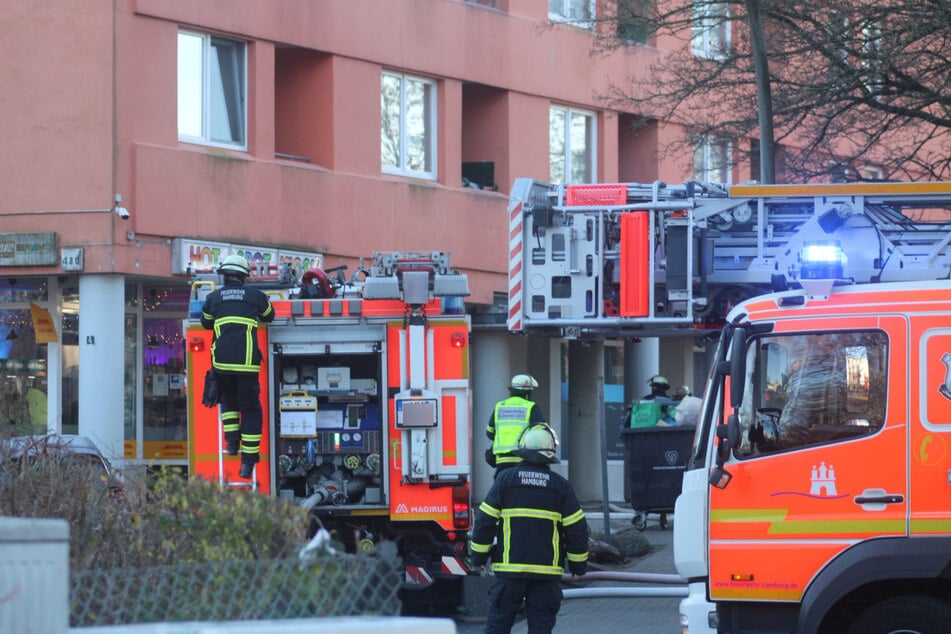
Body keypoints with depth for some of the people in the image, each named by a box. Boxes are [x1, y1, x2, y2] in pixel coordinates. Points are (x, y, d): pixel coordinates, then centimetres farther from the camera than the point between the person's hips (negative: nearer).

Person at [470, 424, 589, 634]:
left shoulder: (505, 479, -1)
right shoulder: (560, 486, 1)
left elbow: (485, 520, 0)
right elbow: (576, 528, 3)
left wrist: (479, 556, 10)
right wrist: (578, 564, 15)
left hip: (509, 569, 0)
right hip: (547, 571, 0)